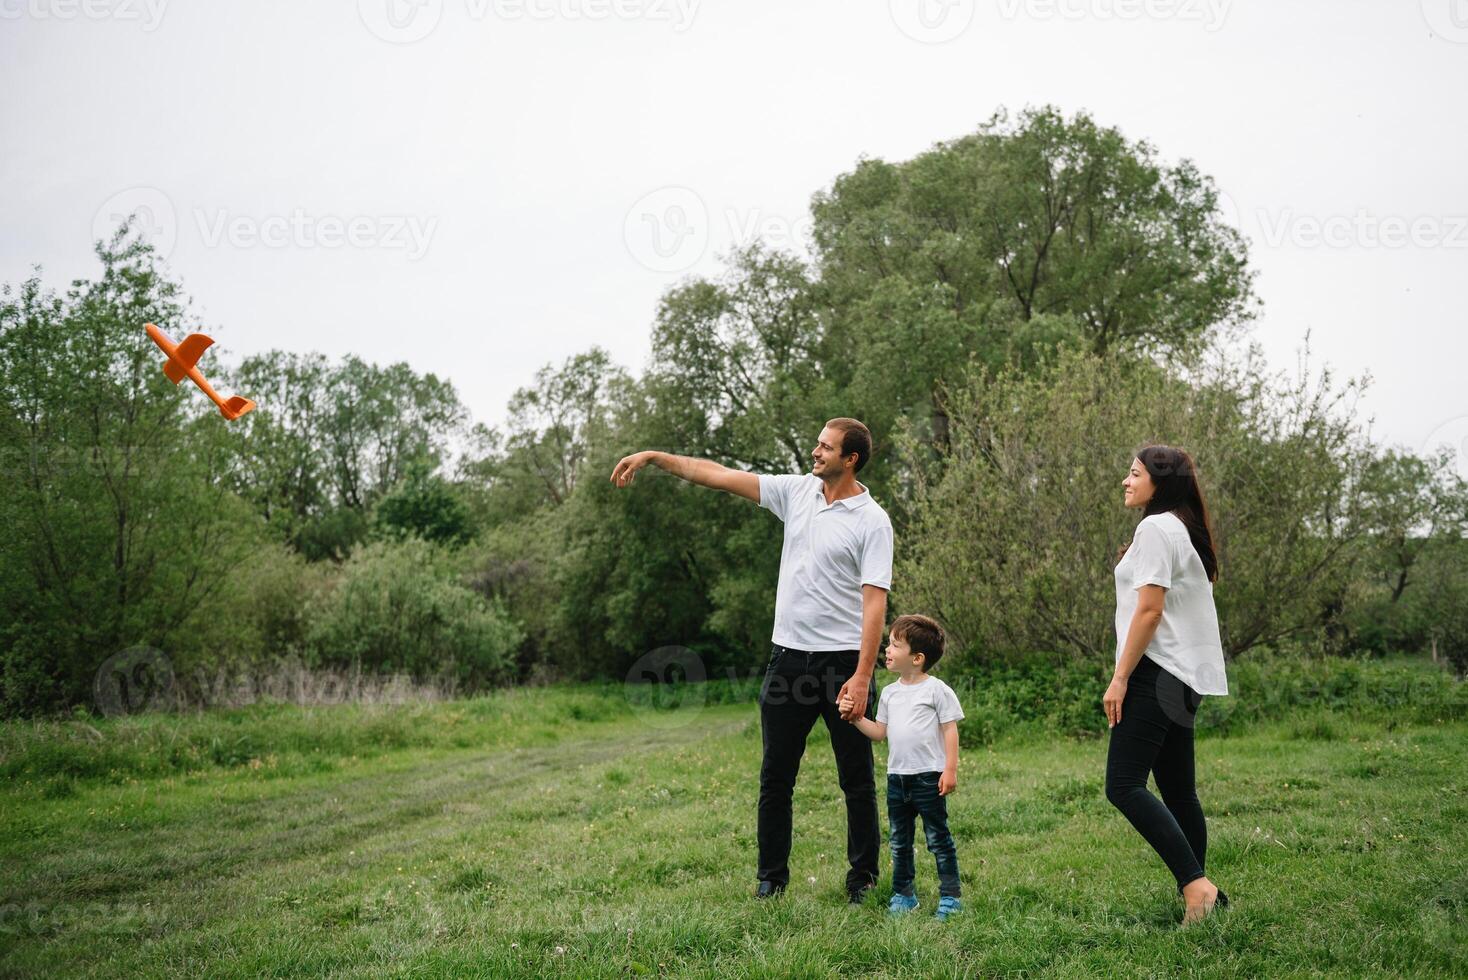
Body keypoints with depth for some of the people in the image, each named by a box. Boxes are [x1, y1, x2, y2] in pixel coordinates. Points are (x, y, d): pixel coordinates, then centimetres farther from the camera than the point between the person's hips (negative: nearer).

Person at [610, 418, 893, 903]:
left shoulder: (872, 521, -9)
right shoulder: (796, 491, 7)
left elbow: (874, 601, -15)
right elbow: (720, 475, 7)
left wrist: (862, 677, -21)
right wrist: (653, 456, 2)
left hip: (843, 661, -5)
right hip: (789, 655, 5)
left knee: (857, 780, 5)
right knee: (775, 777, 9)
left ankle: (863, 878, 18)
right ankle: (771, 876, 20)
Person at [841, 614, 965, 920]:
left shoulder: (936, 689, -8)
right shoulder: (890, 693, 11)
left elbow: (950, 731, -8)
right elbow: (880, 732, 14)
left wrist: (950, 769, -12)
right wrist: (858, 719, -2)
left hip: (928, 777, -6)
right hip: (897, 777, 7)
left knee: (938, 838, 0)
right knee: (900, 841, 13)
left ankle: (950, 895, 7)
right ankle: (903, 894, 23)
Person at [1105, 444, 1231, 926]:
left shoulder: (1155, 528, -10)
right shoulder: (1184, 529, 21)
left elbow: (1149, 609, -17)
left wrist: (1120, 677, -17)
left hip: (1157, 672, -11)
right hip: (1180, 678, 11)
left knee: (1124, 786, -14)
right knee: (1177, 791, 11)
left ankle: (1196, 885, -18)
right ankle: (1198, 893, 13)